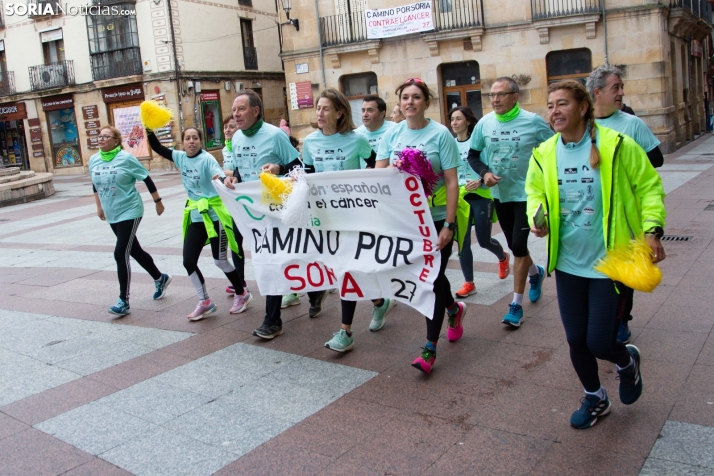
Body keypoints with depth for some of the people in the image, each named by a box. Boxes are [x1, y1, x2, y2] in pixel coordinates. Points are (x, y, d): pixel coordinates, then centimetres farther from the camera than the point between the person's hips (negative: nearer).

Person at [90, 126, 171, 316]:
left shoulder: (126, 158, -14)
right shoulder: (93, 160, 2)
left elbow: (147, 179, -6)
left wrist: (158, 201, -1)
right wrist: (99, 206, 23)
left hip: (130, 212, -6)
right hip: (111, 214, 6)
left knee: (121, 253, -13)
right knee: (134, 251, 16)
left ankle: (124, 301, -6)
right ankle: (160, 278, 38)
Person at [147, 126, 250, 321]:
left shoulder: (207, 159, -15)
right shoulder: (181, 157, 4)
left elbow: (221, 176, -33)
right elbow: (157, 148, 12)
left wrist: (224, 180, -56)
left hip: (214, 215, -7)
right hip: (195, 217, 7)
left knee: (220, 261, 2)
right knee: (188, 262, 4)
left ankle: (242, 295, 24)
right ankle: (205, 302, 19)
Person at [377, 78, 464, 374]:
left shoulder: (440, 134, -9)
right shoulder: (392, 134, 3)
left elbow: (451, 182, -11)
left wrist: (448, 224, -17)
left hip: (436, 218, -4)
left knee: (431, 278, -2)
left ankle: (430, 347, 7)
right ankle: (454, 309, 46)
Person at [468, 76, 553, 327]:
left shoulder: (533, 121, -11)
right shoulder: (484, 123, -3)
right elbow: (473, 154, 7)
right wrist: (484, 172, -11)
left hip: (526, 193, -4)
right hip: (499, 194, 4)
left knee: (518, 245, -11)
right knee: (514, 245, 16)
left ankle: (516, 304, 2)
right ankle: (535, 272, 48)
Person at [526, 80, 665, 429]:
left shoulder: (617, 146, -11)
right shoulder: (544, 154, 0)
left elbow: (649, 187, -3)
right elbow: (536, 193, 14)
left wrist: (652, 230, -15)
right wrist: (537, 218, -6)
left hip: (609, 261, -4)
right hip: (568, 263, 4)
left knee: (599, 342, -3)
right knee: (576, 339, 11)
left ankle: (627, 360, 36)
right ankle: (595, 398, 38)